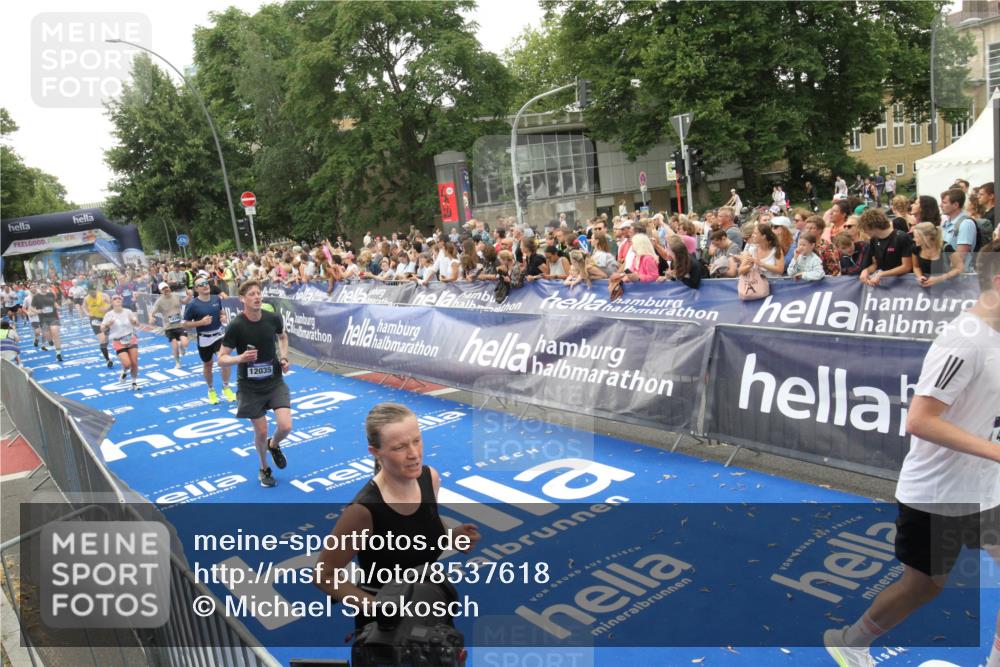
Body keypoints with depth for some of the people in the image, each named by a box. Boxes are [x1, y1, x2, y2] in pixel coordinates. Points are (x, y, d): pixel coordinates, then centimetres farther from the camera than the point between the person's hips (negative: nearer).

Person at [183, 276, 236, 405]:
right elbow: (184, 324, -9)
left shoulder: (216, 299, -4)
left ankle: (226, 387, 5)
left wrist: (225, 317, -5)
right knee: (207, 365, 14)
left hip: (219, 335, 2)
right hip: (204, 339, -1)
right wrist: (201, 322, -22)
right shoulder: (193, 304, -14)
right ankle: (211, 390, 38)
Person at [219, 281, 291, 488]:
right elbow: (221, 359, -12)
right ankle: (264, 469, 34)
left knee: (285, 426, -10)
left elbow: (282, 336, 16)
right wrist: (240, 358, -32)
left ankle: (273, 445, 27)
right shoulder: (236, 326, -17)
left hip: (275, 381, 2)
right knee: (261, 432, 6)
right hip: (250, 386, -2)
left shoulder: (273, 318, -8)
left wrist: (283, 358, 1)